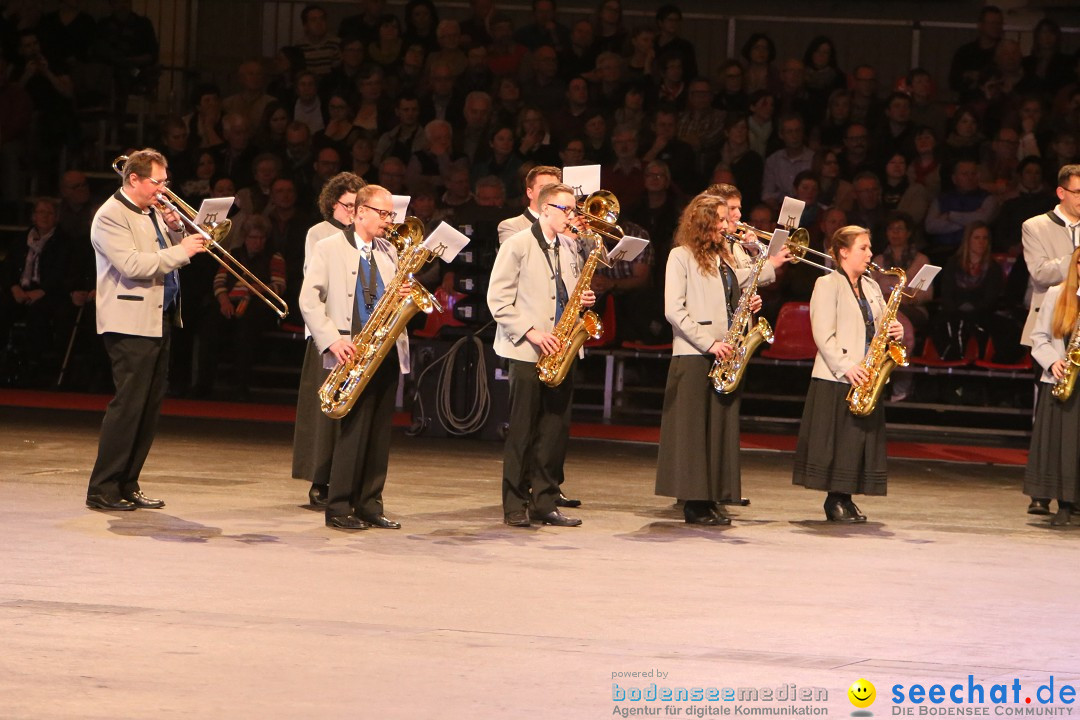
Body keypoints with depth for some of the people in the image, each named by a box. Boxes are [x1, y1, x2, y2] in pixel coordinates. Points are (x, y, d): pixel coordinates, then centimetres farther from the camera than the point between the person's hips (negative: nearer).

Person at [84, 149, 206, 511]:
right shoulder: (111, 216, -10)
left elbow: (168, 257, 21)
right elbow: (132, 265, -21)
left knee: (150, 407, 9)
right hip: (132, 324, -9)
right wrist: (181, 251, -19)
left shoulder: (153, 212, 17)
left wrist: (175, 230, 3)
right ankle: (102, 490, -7)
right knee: (128, 405, -11)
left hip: (160, 320, 9)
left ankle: (127, 486, 15)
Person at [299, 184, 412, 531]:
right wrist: (331, 340, -15)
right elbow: (309, 299, -5)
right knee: (353, 431, -10)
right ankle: (338, 508, -5)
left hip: (387, 353, 6)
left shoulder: (389, 252, 17)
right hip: (351, 354, -6)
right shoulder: (329, 249, 0)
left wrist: (406, 295, -1)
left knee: (379, 433, 5)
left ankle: (369, 505, 11)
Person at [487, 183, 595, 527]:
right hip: (527, 352, -6)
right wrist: (530, 331, -16)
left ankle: (545, 503, 11)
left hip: (560, 349, 6)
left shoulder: (569, 247, 13)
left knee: (556, 429, 4)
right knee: (523, 430, -4)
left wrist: (582, 300, 2)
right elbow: (498, 299, -9)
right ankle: (515, 506, 1)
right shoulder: (518, 245, -5)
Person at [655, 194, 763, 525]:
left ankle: (712, 499, 7)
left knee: (722, 428, 3)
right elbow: (673, 310, -10)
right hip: (693, 355, -7)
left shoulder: (724, 258, 19)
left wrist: (747, 306, 3)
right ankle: (694, 502, -4)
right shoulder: (681, 256, -2)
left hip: (724, 357, 7)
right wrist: (708, 343, -15)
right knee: (693, 429, -5)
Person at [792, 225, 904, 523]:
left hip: (865, 378, 7)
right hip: (836, 377, -7)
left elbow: (880, 326, 22)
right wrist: (845, 367, -20)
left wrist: (894, 331, -2)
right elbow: (823, 334, -12)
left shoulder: (871, 287, 19)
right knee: (837, 440, -6)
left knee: (861, 440, 3)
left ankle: (844, 499, 9)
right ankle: (835, 501, -1)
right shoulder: (828, 285, -4)